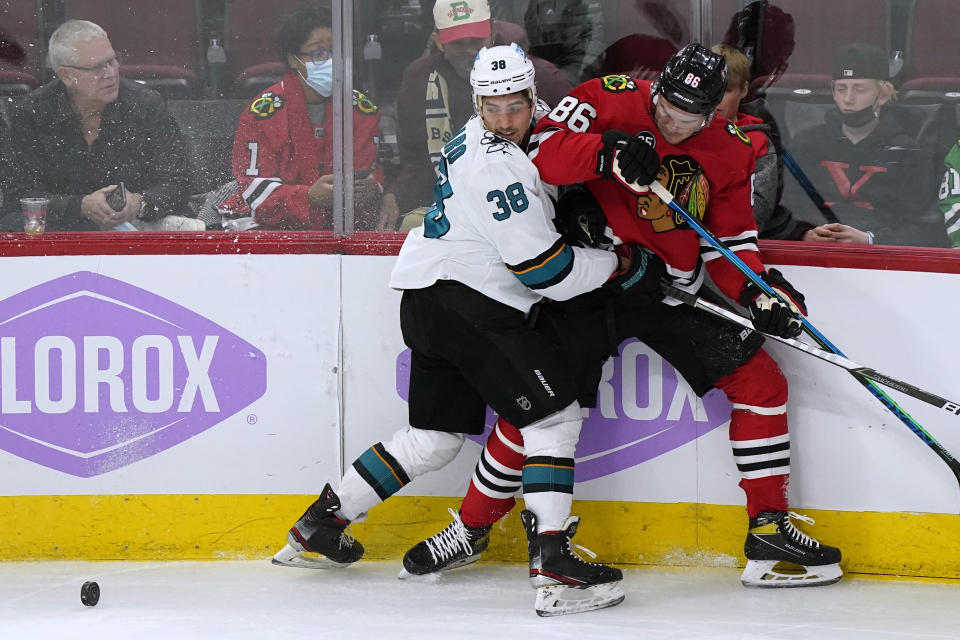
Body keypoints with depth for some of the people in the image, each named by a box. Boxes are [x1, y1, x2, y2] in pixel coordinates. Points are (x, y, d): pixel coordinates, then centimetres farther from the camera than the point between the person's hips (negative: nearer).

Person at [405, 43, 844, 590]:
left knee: (760, 381, -7)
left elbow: (729, 242, 3)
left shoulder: (731, 151, -1)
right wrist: (608, 153, -37)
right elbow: (542, 151, -22)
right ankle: (472, 528, 15)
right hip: (588, 280, -3)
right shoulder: (610, 100, -11)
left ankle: (769, 531, 0)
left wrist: (757, 289, -16)